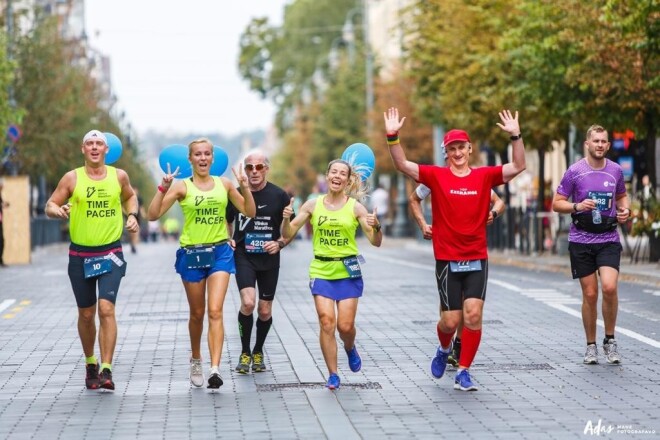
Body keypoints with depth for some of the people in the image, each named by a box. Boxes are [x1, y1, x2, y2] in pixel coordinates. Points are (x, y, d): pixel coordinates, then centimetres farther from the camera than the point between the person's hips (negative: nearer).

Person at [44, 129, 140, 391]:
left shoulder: (118, 176, 3)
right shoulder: (72, 178, -2)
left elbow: (130, 196, 23)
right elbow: (50, 206, 1)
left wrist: (132, 215, 5)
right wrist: (59, 211, -22)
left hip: (111, 254, -1)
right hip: (80, 255, 1)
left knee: (106, 309, -17)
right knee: (86, 314, 10)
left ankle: (106, 370, -18)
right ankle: (90, 364, 32)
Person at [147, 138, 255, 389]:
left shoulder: (224, 184, 5)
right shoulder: (182, 187, -2)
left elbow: (249, 212, 9)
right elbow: (153, 215, -8)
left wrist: (245, 187, -4)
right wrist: (164, 187, -18)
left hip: (220, 252, 0)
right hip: (191, 254, 0)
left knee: (215, 311, -13)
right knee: (197, 313, 12)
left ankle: (215, 368, -20)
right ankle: (196, 360, 34)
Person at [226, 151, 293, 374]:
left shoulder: (279, 195, -5)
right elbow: (226, 221, 17)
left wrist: (279, 243, -14)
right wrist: (228, 240, 0)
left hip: (269, 260, 1)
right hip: (243, 257, -1)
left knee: (265, 311, 6)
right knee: (248, 303, -19)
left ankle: (258, 351, 31)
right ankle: (245, 353, -2)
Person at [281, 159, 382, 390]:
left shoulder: (355, 207, -1)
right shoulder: (313, 205, 3)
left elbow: (375, 242, -3)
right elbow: (287, 234, 5)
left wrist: (376, 226, -24)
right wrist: (286, 218, -16)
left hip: (348, 271, -1)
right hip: (321, 271, 1)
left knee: (345, 325, -2)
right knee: (326, 322, -9)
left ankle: (350, 349, 34)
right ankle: (333, 375, 2)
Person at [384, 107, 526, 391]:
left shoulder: (484, 176, 4)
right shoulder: (436, 176, 0)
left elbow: (518, 167, -3)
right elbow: (402, 165, -7)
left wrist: (516, 136, -15)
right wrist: (392, 136, -19)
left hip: (477, 259, 1)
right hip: (447, 260, -1)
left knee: (473, 314, -11)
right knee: (451, 319, 0)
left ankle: (463, 372, 2)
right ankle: (444, 349, 35)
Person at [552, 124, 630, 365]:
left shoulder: (616, 171, 5)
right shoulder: (574, 171, -3)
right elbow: (556, 203, 0)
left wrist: (625, 210, 1)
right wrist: (577, 206, -18)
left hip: (609, 239, 1)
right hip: (581, 239, -1)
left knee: (609, 287, -17)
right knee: (590, 294, 1)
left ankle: (610, 340, 1)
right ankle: (591, 346, 17)